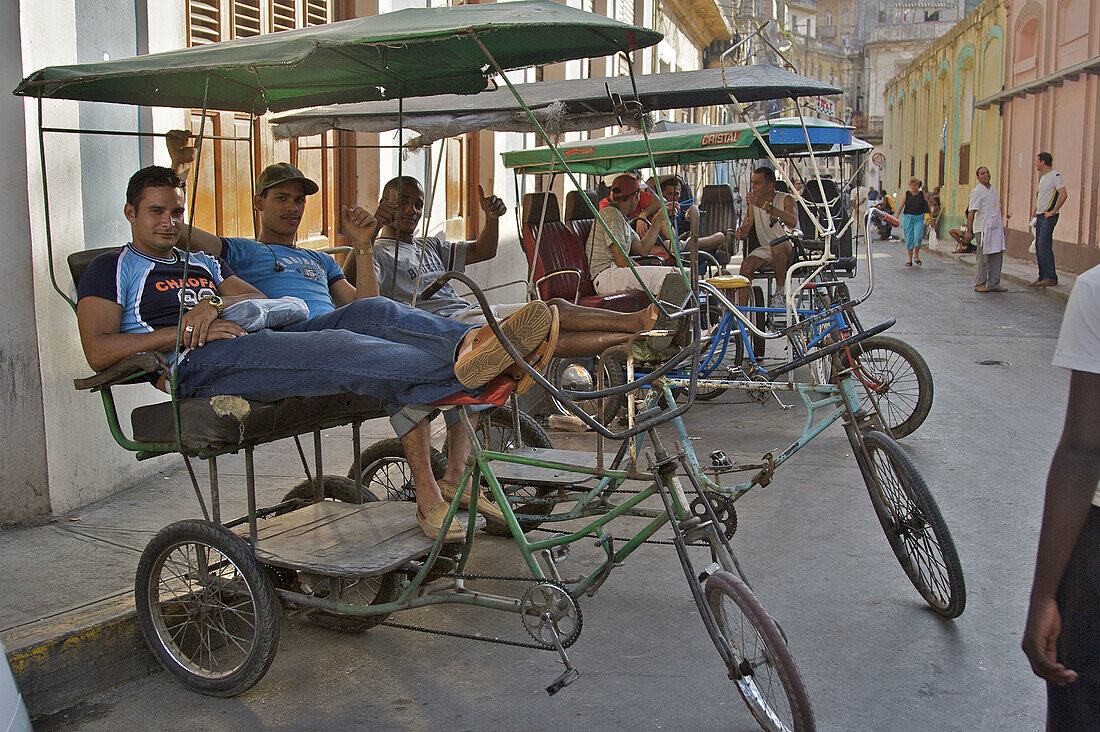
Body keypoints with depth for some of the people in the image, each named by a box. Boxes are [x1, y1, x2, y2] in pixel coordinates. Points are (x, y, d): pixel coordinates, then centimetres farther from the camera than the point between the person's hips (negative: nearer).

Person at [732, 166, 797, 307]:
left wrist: (765, 205, -39)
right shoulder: (753, 203, 7)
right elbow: (745, 228, 3)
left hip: (790, 249, -4)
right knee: (746, 264, -25)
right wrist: (741, 233, -25)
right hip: (765, 248, 5)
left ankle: (780, 293, -23)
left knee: (777, 245, -38)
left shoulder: (786, 199, -9)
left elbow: (792, 222, -30)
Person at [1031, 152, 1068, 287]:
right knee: (1038, 247, 8)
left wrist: (1053, 212, -19)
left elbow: (1063, 195, -20)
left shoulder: (1055, 175, -11)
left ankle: (1051, 278, -11)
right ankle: (1042, 277, 13)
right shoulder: (1043, 177, 17)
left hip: (1049, 217, -9)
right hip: (1040, 216, 9)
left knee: (1044, 246, -14)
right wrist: (1036, 209, 25)